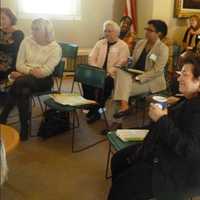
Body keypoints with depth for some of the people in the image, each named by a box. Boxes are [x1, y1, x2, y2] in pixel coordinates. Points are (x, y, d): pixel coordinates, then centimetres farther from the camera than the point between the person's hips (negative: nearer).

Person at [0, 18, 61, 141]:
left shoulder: (55, 48, -4)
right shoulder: (27, 41, 6)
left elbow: (46, 71, -14)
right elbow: (19, 65, 3)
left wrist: (24, 73, -15)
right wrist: (31, 71, -16)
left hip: (44, 80, -2)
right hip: (25, 78, 3)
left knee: (20, 81, -33)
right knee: (24, 91, -34)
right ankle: (24, 129, -22)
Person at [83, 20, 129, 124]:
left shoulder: (123, 46, 0)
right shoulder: (100, 43, 16)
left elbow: (121, 65, -10)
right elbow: (91, 58, 9)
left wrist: (108, 73, -22)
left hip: (112, 75, -3)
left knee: (105, 83, -33)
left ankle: (95, 111, -14)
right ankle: (91, 107, -12)